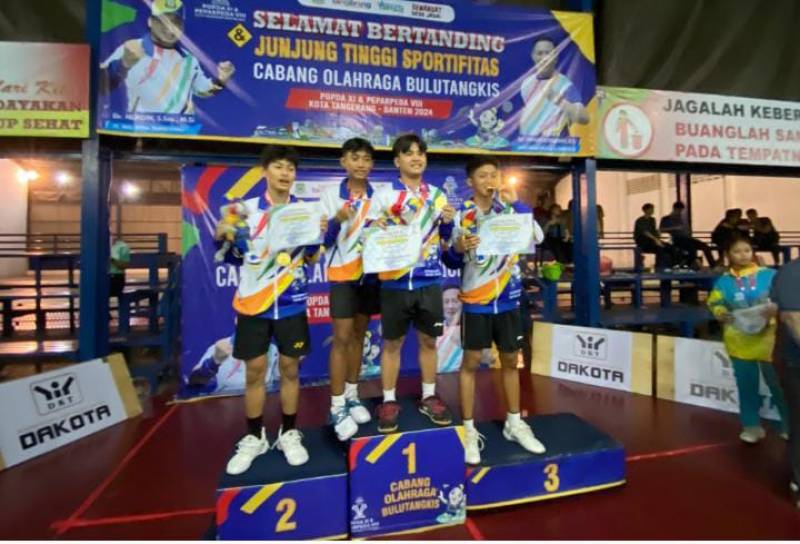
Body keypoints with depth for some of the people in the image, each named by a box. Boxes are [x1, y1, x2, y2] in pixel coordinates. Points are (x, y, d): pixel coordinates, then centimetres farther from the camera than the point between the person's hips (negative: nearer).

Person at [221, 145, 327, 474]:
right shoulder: (247, 209, 2)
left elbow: (311, 258, 4)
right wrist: (223, 235, -15)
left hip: (291, 304, 0)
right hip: (253, 302, 0)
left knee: (289, 368, 7)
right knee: (254, 371, 6)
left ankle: (289, 435, 23)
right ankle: (254, 438, 22)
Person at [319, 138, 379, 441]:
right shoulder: (330, 196, -2)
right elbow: (323, 240, -5)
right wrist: (337, 221, -23)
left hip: (371, 273, 3)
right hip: (342, 275, -3)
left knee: (359, 335, 12)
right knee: (342, 338, -4)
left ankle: (351, 396, 26)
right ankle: (337, 407, 5)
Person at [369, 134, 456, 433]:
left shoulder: (438, 195, 10)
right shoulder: (383, 195, 1)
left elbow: (446, 239, 14)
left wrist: (448, 223, -6)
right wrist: (378, 230, -21)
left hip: (430, 281, 3)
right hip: (395, 281, -2)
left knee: (429, 340, 12)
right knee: (392, 342, 6)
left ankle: (429, 397, 28)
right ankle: (389, 401, 20)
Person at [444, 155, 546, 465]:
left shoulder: (511, 209, 4)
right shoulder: (461, 215, -5)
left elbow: (538, 238, -8)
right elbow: (451, 262, -3)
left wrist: (517, 202, -15)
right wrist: (457, 248, -25)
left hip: (508, 298, 3)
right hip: (476, 300, -3)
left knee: (511, 360, 13)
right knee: (471, 362, 3)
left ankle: (514, 424, 31)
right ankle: (469, 430, 16)